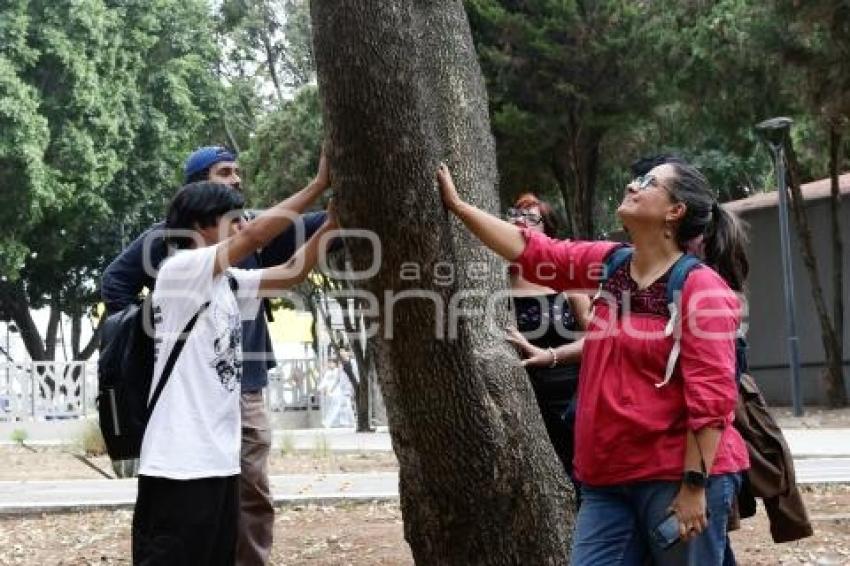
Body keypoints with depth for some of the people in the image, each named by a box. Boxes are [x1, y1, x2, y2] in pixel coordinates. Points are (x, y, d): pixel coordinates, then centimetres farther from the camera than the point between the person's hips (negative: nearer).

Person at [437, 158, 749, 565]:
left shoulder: (701, 287, -11)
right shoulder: (608, 264, 10)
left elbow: (710, 396, -16)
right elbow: (530, 252, 15)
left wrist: (695, 486, -19)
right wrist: (457, 205, 13)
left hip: (678, 477, -7)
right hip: (608, 479, 7)